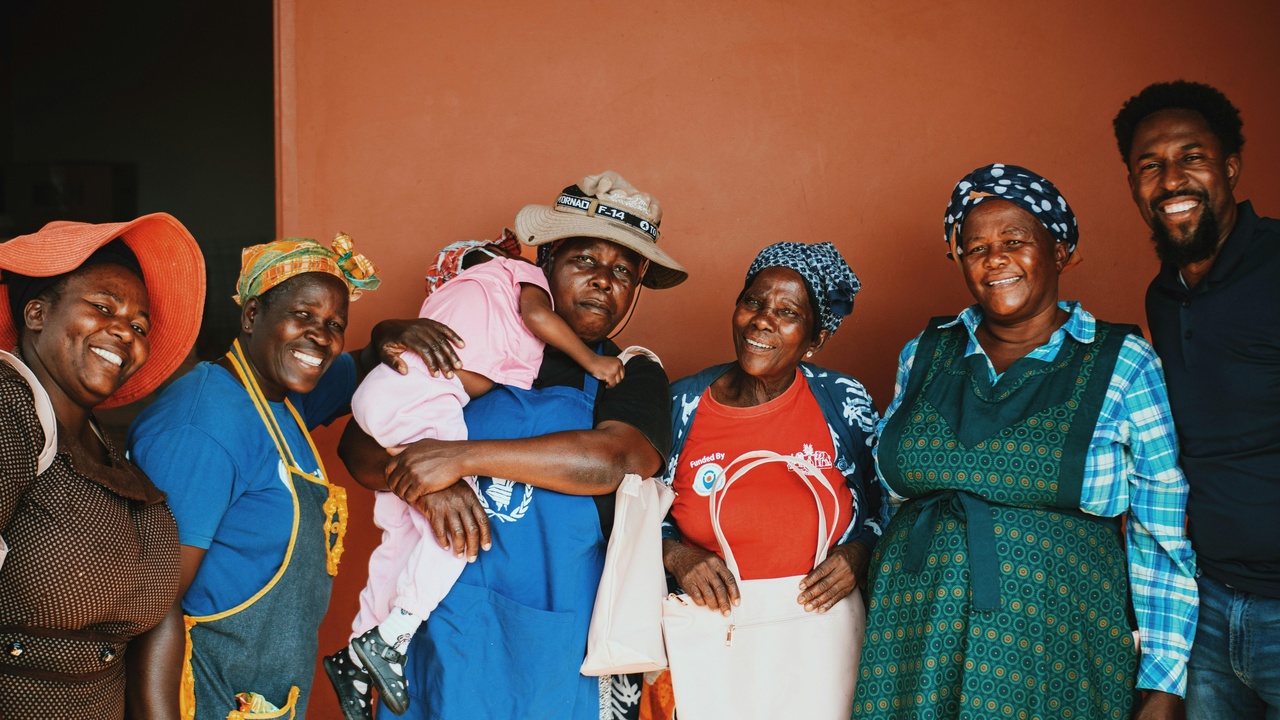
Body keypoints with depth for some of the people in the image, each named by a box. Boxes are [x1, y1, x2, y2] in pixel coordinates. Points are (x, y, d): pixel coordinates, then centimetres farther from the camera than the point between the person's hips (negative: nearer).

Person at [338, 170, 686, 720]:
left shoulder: (632, 378, 1)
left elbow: (620, 458, -20)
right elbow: (359, 441, 4)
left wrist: (464, 456, -22)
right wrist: (426, 484, -18)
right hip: (446, 632, 1)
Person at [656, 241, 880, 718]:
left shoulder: (845, 403, -3)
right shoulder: (680, 405, -3)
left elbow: (886, 503, 8)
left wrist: (858, 554, -9)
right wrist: (675, 555, -12)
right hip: (704, 631, 0)